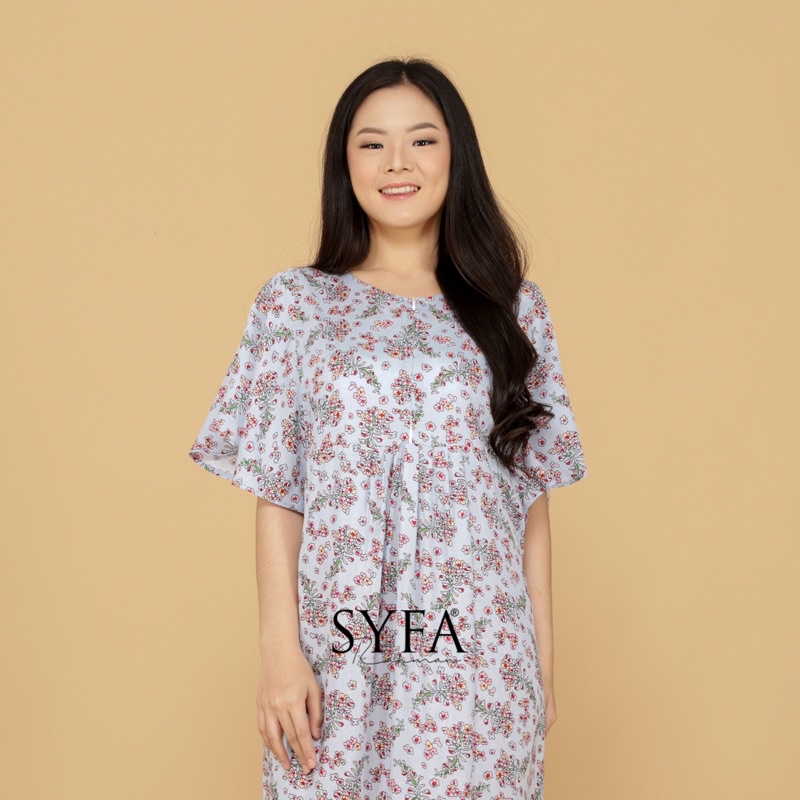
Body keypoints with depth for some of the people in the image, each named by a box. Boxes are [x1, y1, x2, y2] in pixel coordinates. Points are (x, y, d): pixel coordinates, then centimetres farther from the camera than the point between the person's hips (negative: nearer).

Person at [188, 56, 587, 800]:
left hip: (481, 662, 1)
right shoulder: (295, 304, 2)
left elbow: (532, 496, 5)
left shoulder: (514, 309, 5)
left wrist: (543, 660, 3)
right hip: (338, 656, -1)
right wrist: (279, 650, -6)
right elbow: (276, 495, 0)